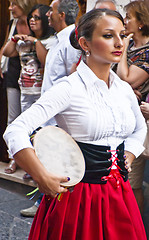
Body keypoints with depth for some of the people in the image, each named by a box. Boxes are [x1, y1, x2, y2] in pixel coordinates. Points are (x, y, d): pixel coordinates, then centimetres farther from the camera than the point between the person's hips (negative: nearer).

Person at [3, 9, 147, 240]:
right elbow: (15, 131, -21)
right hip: (79, 199, -6)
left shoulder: (124, 89, 6)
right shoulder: (70, 88, -14)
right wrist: (43, 179, -22)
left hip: (119, 195, 6)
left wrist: (128, 155, 9)